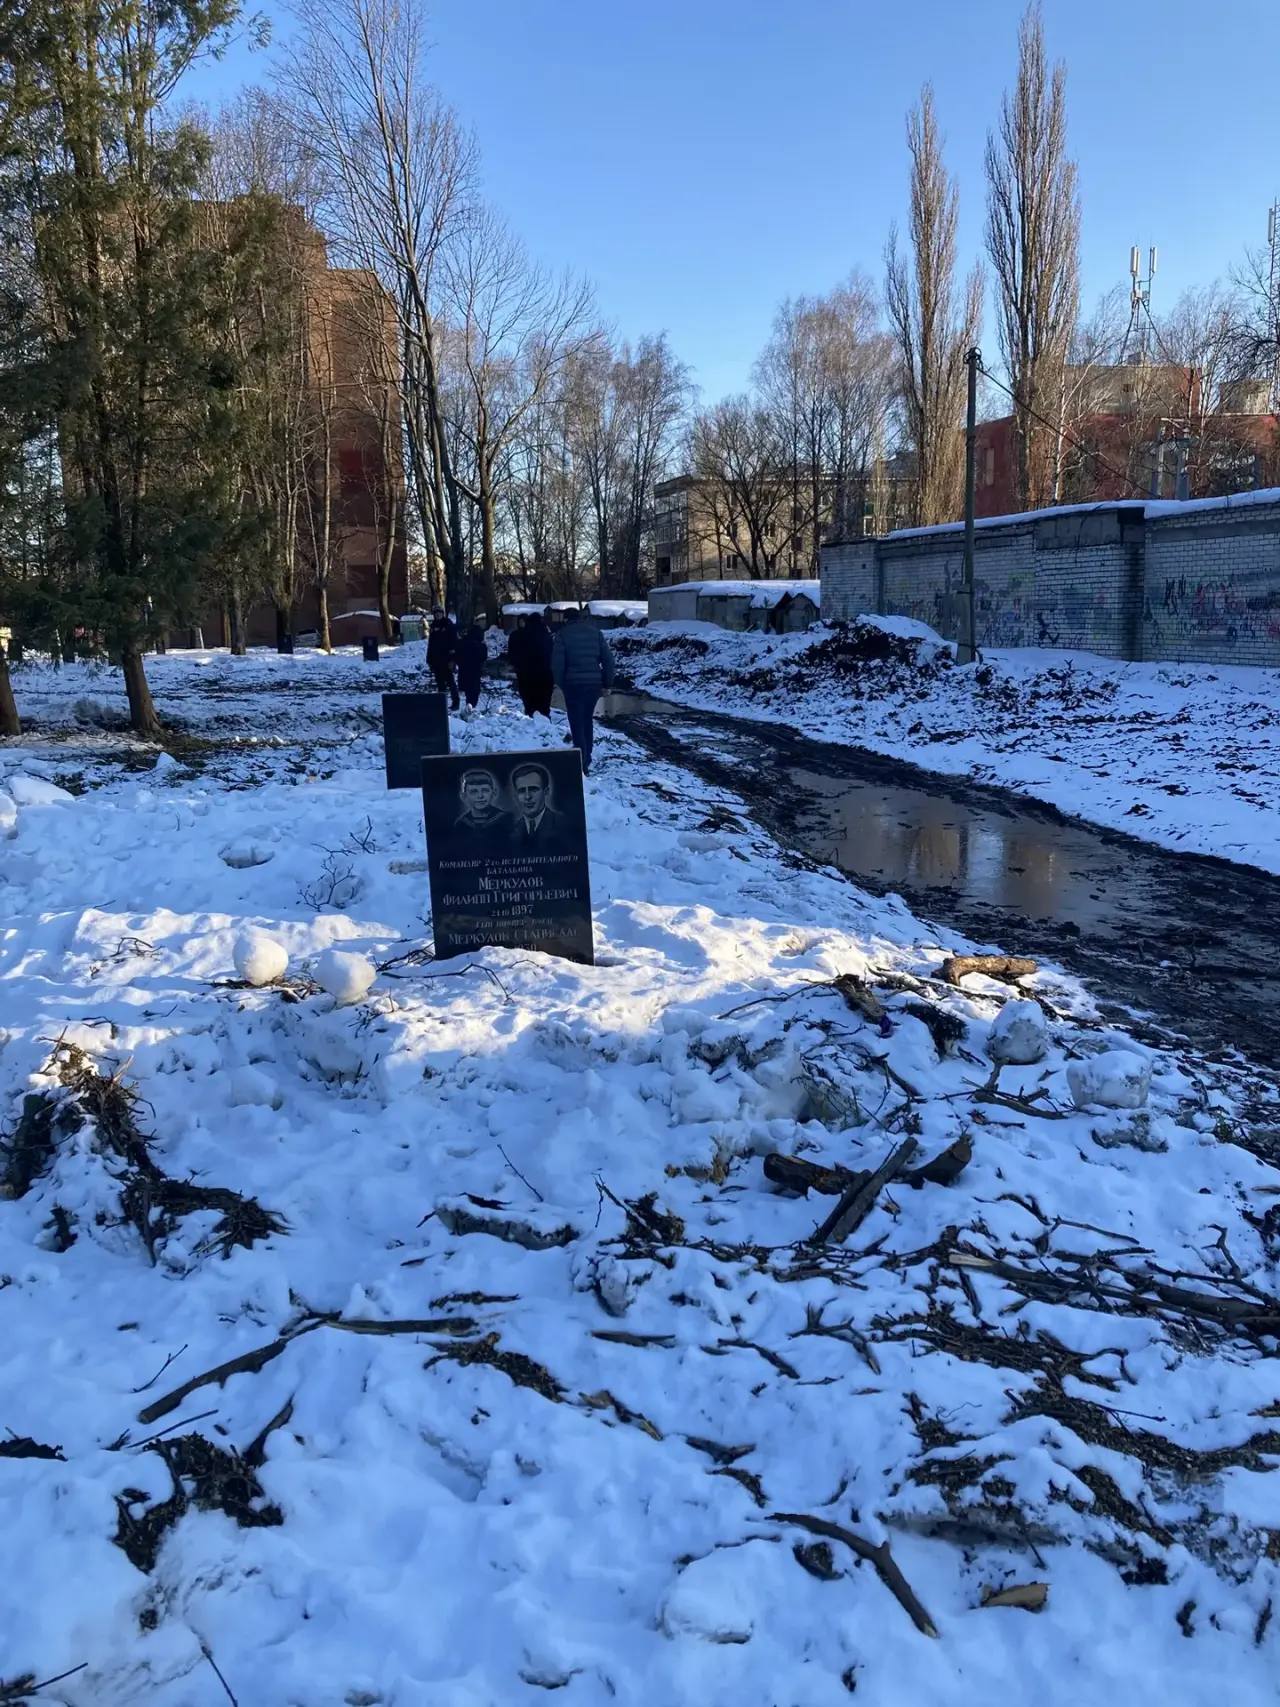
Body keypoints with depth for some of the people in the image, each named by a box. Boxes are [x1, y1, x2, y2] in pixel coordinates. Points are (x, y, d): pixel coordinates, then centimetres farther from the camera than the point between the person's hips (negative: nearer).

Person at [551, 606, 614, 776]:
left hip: (573, 684, -4)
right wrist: (607, 683, 8)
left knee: (577, 724, 2)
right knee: (587, 720, 20)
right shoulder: (595, 631, 8)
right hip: (594, 683, 4)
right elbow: (608, 659, 4)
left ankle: (582, 766, -3)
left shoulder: (563, 634, -3)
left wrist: (561, 684, 4)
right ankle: (587, 758, 25)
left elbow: (557, 663, -8)